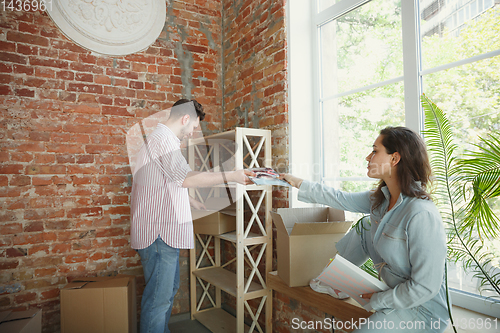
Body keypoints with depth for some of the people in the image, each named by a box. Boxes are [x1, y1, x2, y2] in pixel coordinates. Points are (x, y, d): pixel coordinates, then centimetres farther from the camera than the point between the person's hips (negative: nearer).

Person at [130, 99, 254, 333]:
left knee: (169, 287, 21)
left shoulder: (162, 138, 21)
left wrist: (193, 202, 29)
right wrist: (231, 176, -20)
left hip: (163, 231, 11)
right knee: (159, 298, -2)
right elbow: (186, 178, -24)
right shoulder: (163, 138, -15)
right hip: (158, 233, -11)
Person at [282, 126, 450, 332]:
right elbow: (341, 199, 7)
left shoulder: (421, 215, -31)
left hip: (421, 309, -7)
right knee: (366, 227, 3)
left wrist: (376, 301, -17)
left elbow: (425, 288, -28)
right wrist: (299, 184, 12)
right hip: (395, 290, 7)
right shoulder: (380, 199, -6)